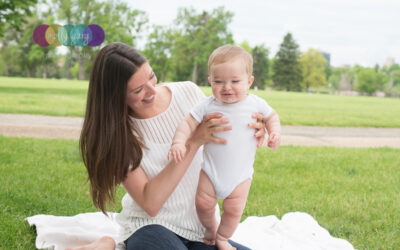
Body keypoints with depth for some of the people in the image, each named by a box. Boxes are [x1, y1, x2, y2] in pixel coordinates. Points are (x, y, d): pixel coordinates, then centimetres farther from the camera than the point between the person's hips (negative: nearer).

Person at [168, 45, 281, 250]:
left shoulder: (256, 104, -7)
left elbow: (271, 116, 11)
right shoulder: (207, 106, -10)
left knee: (233, 210, 1)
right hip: (211, 170, 0)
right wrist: (179, 142, -28)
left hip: (240, 173, 0)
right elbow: (188, 123, -10)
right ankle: (210, 227, 34)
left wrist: (274, 132, -8)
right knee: (203, 203, 1)